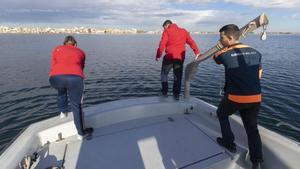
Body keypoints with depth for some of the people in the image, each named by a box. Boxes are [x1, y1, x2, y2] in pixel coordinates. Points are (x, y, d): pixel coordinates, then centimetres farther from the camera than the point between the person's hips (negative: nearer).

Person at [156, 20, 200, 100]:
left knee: (164, 74, 14)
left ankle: (164, 92, 12)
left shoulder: (167, 31, 3)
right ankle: (176, 94, 12)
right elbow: (191, 42, 4)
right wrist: (197, 52, -2)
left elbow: (162, 44, -8)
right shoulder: (183, 31, 16)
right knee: (178, 76, 11)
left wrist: (158, 55, -4)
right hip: (180, 58, 4)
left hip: (169, 57, -3)